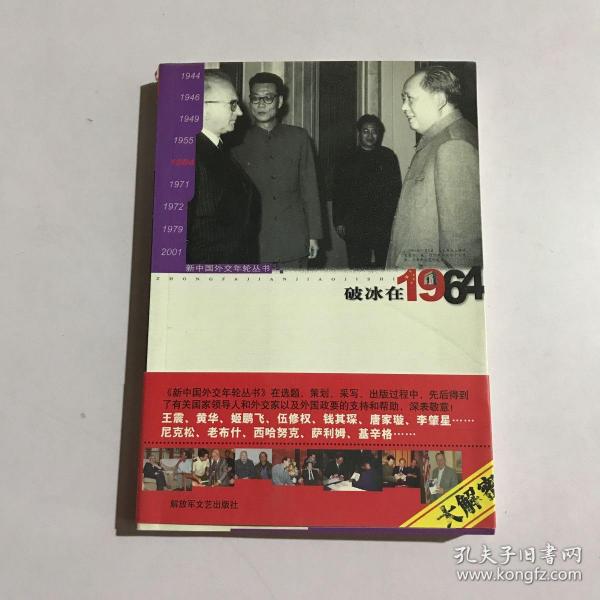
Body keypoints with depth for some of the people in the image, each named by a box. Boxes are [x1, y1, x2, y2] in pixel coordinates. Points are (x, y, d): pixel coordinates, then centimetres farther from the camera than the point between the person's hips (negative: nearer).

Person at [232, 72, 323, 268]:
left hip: (294, 242, 1)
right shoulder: (239, 142, 5)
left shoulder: (298, 137, 9)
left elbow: (309, 188, 8)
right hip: (253, 244, -1)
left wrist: (314, 235, 3)